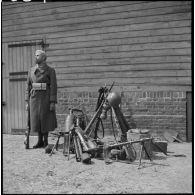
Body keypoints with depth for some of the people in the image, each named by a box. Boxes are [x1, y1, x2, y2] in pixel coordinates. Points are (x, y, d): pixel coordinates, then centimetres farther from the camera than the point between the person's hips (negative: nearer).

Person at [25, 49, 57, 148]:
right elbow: (28, 86, 10)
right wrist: (27, 101, 5)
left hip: (45, 98, -4)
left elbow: (53, 87, -8)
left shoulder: (50, 70, -3)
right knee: (36, 119, 7)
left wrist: (53, 102, -13)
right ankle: (40, 141, 18)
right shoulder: (31, 70, 10)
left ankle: (46, 141, 14)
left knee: (45, 119, 1)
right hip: (34, 98, 4)